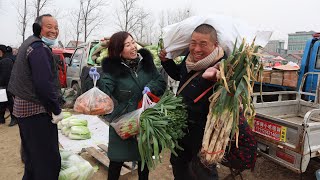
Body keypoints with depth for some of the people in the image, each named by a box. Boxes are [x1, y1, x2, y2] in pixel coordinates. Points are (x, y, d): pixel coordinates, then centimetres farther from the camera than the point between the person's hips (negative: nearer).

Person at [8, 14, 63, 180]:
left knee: (32, 154, 23)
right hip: (37, 110, -11)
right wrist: (57, 110, -17)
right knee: (48, 158, -2)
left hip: (23, 106, 11)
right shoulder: (40, 48, -18)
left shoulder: (29, 43, 15)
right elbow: (44, 84, -26)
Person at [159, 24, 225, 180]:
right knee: (178, 163, 28)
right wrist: (166, 61, 4)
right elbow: (178, 74, 18)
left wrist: (207, 79, -49)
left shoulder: (220, 68, -27)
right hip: (182, 124, 8)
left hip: (203, 131, -7)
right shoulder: (190, 58, -4)